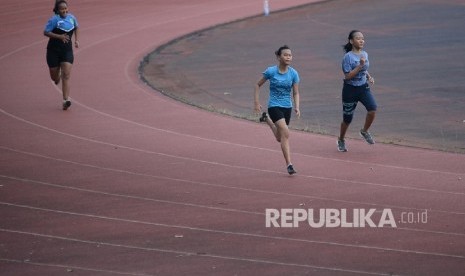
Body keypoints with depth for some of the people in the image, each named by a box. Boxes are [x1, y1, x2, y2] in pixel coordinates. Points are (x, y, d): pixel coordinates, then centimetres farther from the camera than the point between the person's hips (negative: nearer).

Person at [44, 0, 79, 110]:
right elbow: (46, 32, -14)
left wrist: (76, 40, 10)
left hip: (67, 50, 2)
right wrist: (59, 36, -25)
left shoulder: (71, 17, 1)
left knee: (66, 75, -13)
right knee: (54, 77, 10)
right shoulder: (54, 19, -13)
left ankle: (66, 100, -16)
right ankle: (58, 77, 50)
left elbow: (76, 27, 21)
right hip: (54, 50, -2)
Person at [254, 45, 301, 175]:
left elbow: (296, 93, 4)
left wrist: (297, 107, -12)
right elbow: (258, 85, 4)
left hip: (287, 107, 4)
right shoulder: (271, 71, -9)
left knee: (280, 138, 17)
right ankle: (289, 165, -21)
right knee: (285, 133, -22)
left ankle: (267, 119, 47)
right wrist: (256, 102, -1)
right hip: (274, 106, -4)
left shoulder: (293, 73, -3)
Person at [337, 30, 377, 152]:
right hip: (350, 89, -5)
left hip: (363, 87, 5)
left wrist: (369, 77, 3)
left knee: (372, 109, -20)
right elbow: (348, 76, -20)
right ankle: (341, 140, 31)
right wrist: (360, 65, -26)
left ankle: (364, 131, 6)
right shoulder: (348, 57, -15)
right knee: (347, 118, 5)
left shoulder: (364, 54, 5)